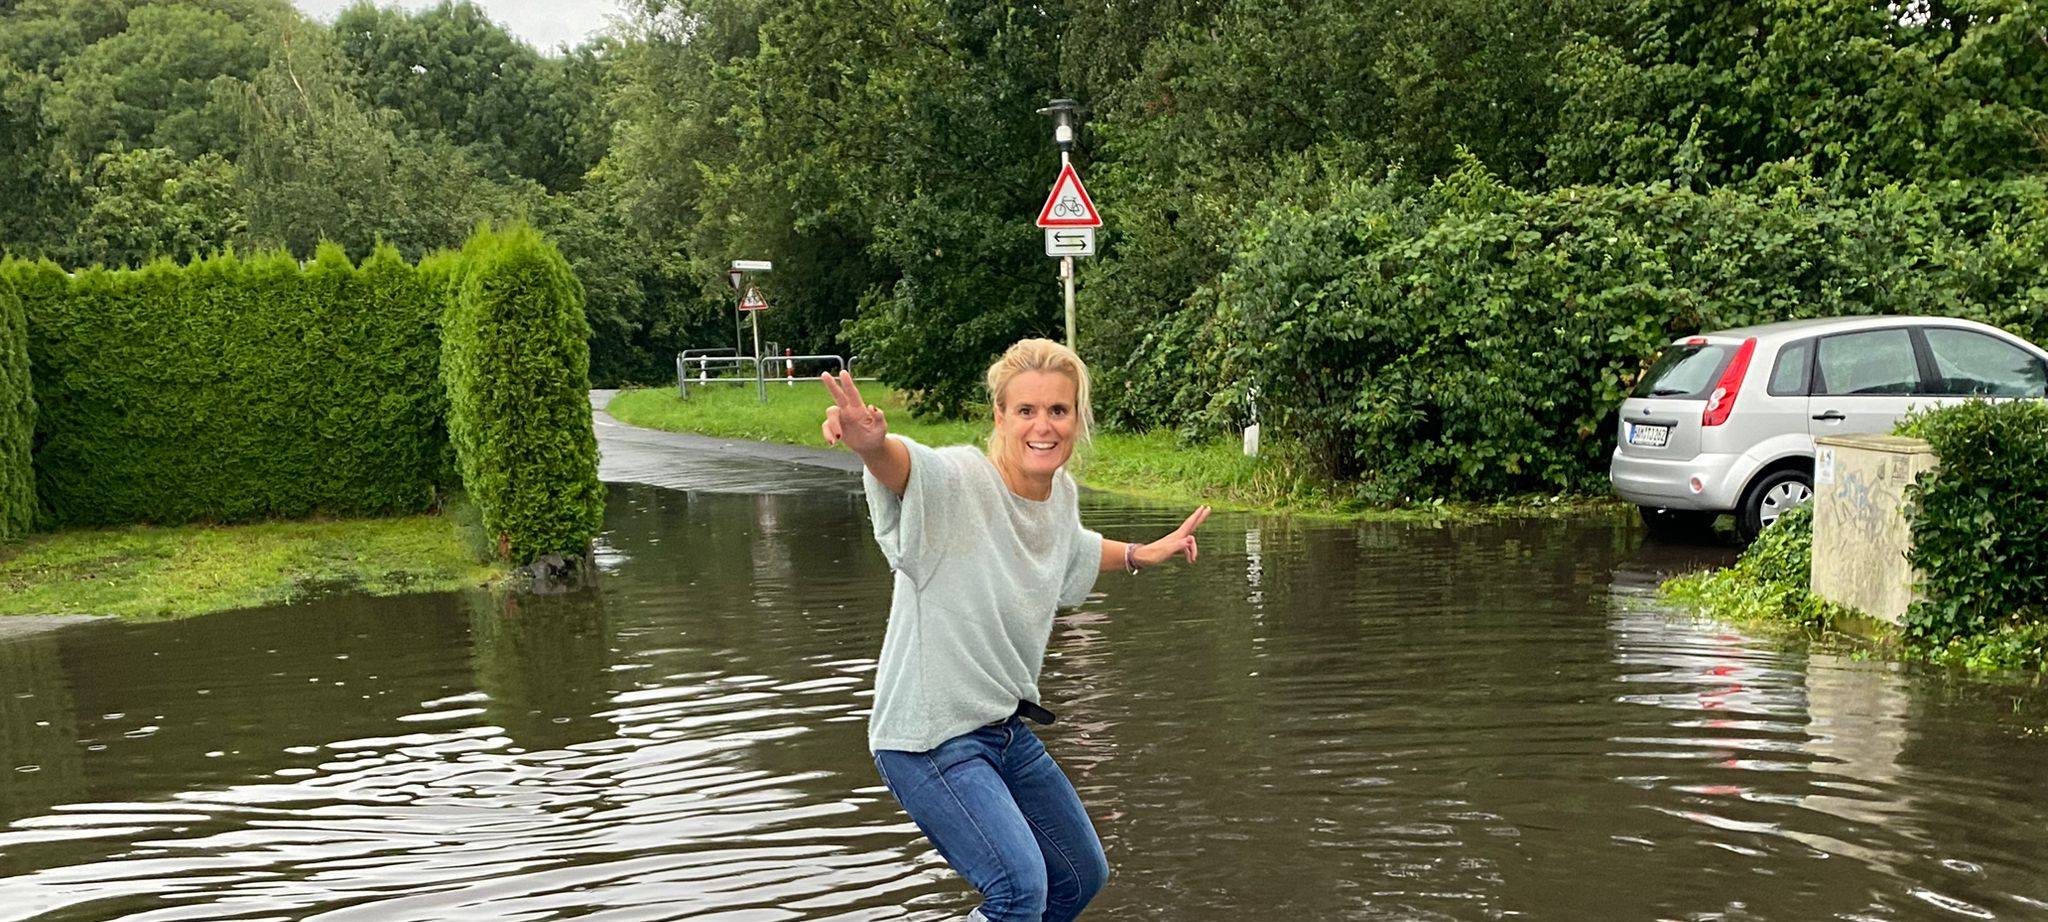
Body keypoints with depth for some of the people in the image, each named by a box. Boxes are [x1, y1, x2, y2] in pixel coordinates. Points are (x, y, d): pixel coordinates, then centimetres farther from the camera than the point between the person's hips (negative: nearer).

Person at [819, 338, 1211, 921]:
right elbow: (903, 465, -46)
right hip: (930, 738, -8)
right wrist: (871, 442, -67)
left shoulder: (1060, 493, 1)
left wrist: (1143, 556, 30)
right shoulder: (960, 482, -23)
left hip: (1005, 728, 8)